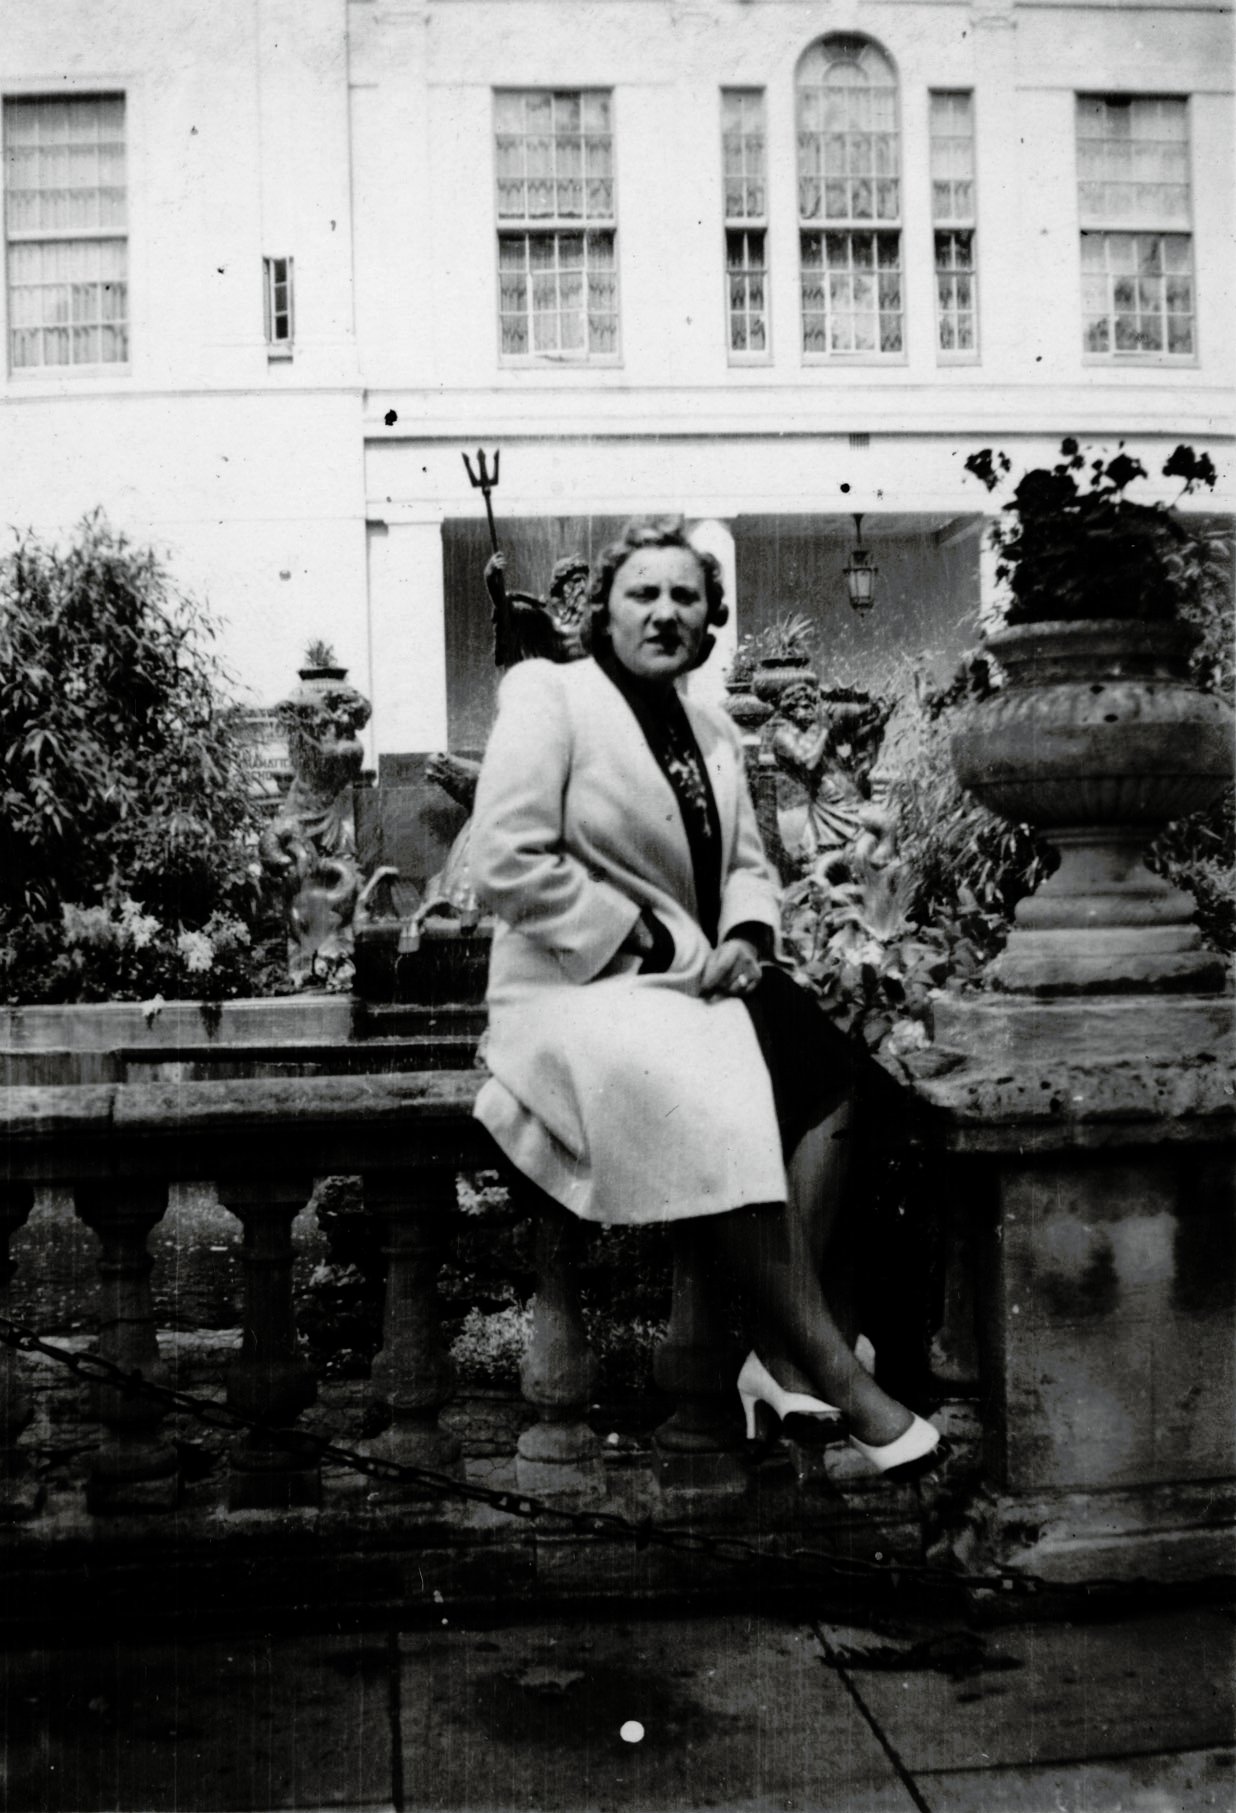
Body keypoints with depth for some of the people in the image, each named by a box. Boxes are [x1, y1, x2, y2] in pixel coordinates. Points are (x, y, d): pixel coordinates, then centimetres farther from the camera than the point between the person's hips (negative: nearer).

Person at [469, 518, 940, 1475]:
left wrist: (746, 936, -6)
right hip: (577, 984, -6)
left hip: (694, 977, 7)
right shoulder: (549, 697, -3)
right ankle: (832, 1371, -20)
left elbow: (748, 865, 18)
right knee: (719, 1102, -33)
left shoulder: (713, 732, 18)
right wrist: (643, 942, -16)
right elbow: (508, 865, -12)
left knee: (824, 1055, -22)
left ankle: (781, 1355, -18)